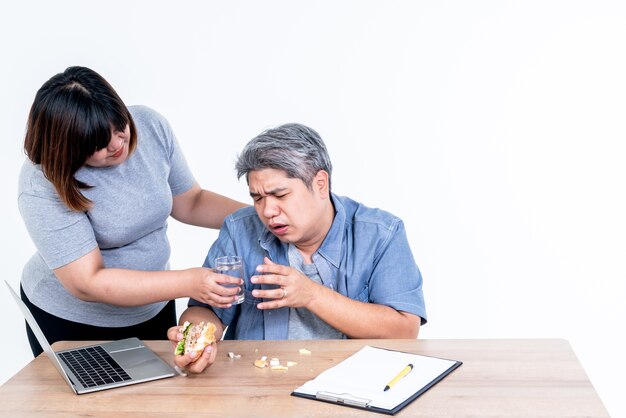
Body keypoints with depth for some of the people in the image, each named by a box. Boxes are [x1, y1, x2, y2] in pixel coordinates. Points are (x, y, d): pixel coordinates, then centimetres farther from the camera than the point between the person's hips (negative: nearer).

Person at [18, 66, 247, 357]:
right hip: (71, 325, -4)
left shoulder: (151, 127, -13)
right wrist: (188, 283, -38)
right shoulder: (43, 183, -27)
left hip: (152, 310, 5)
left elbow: (190, 203, 0)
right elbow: (86, 283, -30)